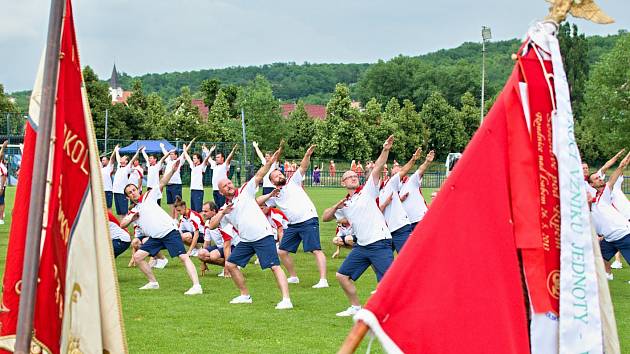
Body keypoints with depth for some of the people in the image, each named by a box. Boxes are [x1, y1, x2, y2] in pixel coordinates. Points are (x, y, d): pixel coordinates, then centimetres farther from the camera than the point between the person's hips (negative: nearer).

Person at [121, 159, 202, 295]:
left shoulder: (149, 196, 3)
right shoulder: (133, 212, 17)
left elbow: (162, 183, -8)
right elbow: (122, 224, 14)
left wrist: (172, 171, -23)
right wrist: (131, 219, -4)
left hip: (169, 232, -7)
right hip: (155, 238, 7)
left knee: (184, 257, -17)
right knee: (137, 256, 3)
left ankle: (196, 286, -27)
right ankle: (153, 283, 16)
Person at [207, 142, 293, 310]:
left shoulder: (245, 191, 2)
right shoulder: (224, 209, 13)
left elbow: (259, 176, -9)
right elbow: (211, 225, 8)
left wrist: (271, 161, -23)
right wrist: (223, 213, -5)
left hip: (263, 235, -7)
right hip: (246, 241, 7)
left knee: (275, 266, -15)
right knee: (230, 265, 9)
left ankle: (286, 300, -22)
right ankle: (245, 295, 22)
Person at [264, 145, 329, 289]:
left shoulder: (293, 181, 6)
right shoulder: (274, 196, 16)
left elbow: (303, 167, -7)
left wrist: (307, 155, -26)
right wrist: (271, 194, -4)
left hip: (308, 220, -7)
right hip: (293, 225, 7)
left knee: (316, 250, -14)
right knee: (282, 251, 9)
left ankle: (323, 280, -21)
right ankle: (293, 277, 25)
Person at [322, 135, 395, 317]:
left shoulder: (368, 190, 2)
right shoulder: (344, 204, 17)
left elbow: (377, 168, -11)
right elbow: (325, 217, 19)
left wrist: (385, 150, -25)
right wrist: (336, 207, 0)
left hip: (379, 242, -7)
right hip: (361, 246, 7)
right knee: (342, 275, 10)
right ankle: (356, 307, 24)